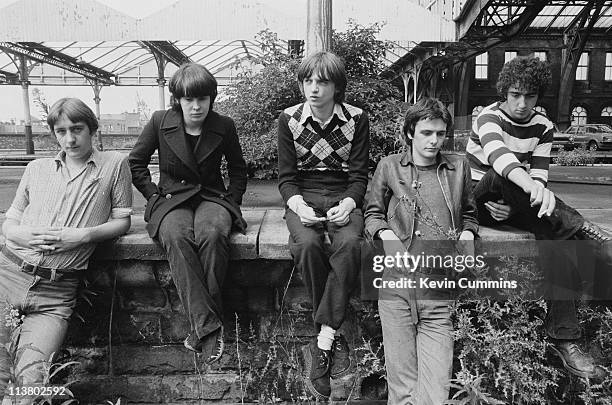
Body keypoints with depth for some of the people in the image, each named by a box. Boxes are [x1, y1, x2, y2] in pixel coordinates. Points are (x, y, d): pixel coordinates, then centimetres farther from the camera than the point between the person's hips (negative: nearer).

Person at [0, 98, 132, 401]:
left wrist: (84, 235, -10)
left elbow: (122, 221, 7)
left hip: (56, 291, -3)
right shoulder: (36, 168, 18)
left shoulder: (115, 164, 8)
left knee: (32, 377, -13)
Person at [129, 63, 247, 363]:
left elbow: (238, 170, 15)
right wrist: (154, 195, 1)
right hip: (172, 199, 0)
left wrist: (231, 203, 3)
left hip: (212, 197, 0)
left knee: (212, 234, -37)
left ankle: (202, 327, -26)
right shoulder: (160, 122, 1)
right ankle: (208, 327, -34)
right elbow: (135, 163, 11)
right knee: (176, 237, -36)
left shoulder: (224, 126, 3)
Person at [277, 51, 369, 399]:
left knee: (350, 243, -33)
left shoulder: (357, 119, 0)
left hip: (343, 197, 0)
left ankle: (322, 343, -25)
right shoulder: (289, 119, 2)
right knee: (307, 244, -33)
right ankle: (334, 339, -16)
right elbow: (286, 177, 1)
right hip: (303, 197, 0)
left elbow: (359, 175, 1)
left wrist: (348, 204, -19)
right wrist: (298, 205, -19)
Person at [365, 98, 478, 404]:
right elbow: (373, 213, 14)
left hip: (438, 297, 2)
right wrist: (386, 235, -4)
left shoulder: (458, 166, 13)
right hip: (396, 290, -1)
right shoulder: (390, 166, 7)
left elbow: (468, 214, 24)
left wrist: (467, 236, 5)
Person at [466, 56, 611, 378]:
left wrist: (515, 206, -24)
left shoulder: (543, 127, 4)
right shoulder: (489, 117, -13)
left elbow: (539, 176, -4)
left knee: (554, 232, -26)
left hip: (516, 202, 4)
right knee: (501, 173, -37)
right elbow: (497, 155, -37)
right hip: (479, 201, -4)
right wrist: (530, 185, -57)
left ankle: (564, 337, -27)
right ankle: (583, 230, -37)